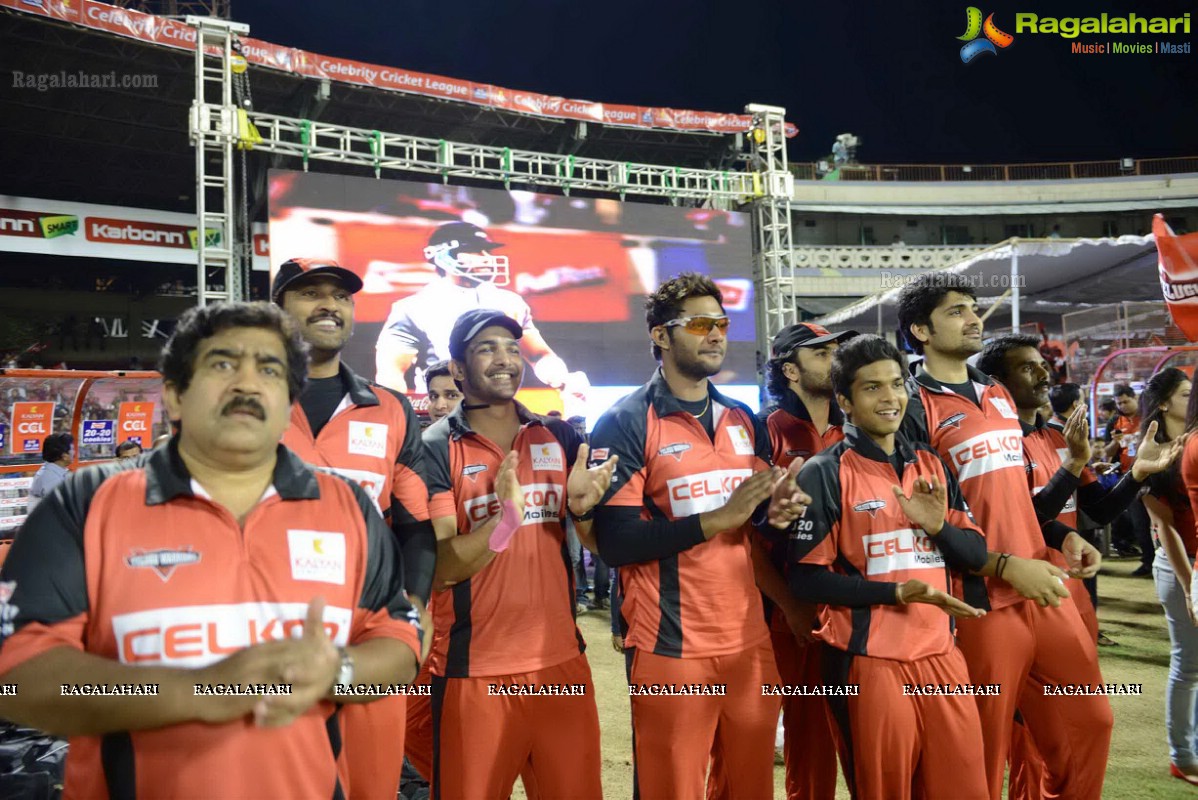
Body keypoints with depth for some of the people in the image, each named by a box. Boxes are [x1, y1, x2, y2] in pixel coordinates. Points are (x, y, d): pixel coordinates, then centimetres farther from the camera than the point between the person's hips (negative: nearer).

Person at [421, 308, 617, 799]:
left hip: (562, 660, 4)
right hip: (473, 668, -3)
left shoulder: (559, 437, 4)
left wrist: (582, 506, -16)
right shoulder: (435, 449, -6)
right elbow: (442, 568, -13)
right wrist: (505, 516, -29)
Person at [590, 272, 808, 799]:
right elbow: (615, 542, -17)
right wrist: (717, 519, -21)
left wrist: (775, 511, -4)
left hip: (749, 639, 6)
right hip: (671, 647, -6)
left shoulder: (744, 421, 11)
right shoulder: (625, 424, -9)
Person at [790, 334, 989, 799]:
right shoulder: (824, 474, -8)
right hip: (870, 662, -5)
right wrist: (896, 592, -20)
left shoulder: (932, 465, 12)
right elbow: (806, 579, -11)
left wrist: (937, 525, -9)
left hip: (941, 654, 6)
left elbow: (976, 554, 11)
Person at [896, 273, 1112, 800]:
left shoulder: (1000, 396, 15)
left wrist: (1063, 535, 9)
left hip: (1044, 587, 7)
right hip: (982, 599, -7)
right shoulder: (914, 407, -10)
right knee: (987, 744, 4)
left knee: (1091, 719, 14)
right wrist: (1006, 566, -17)